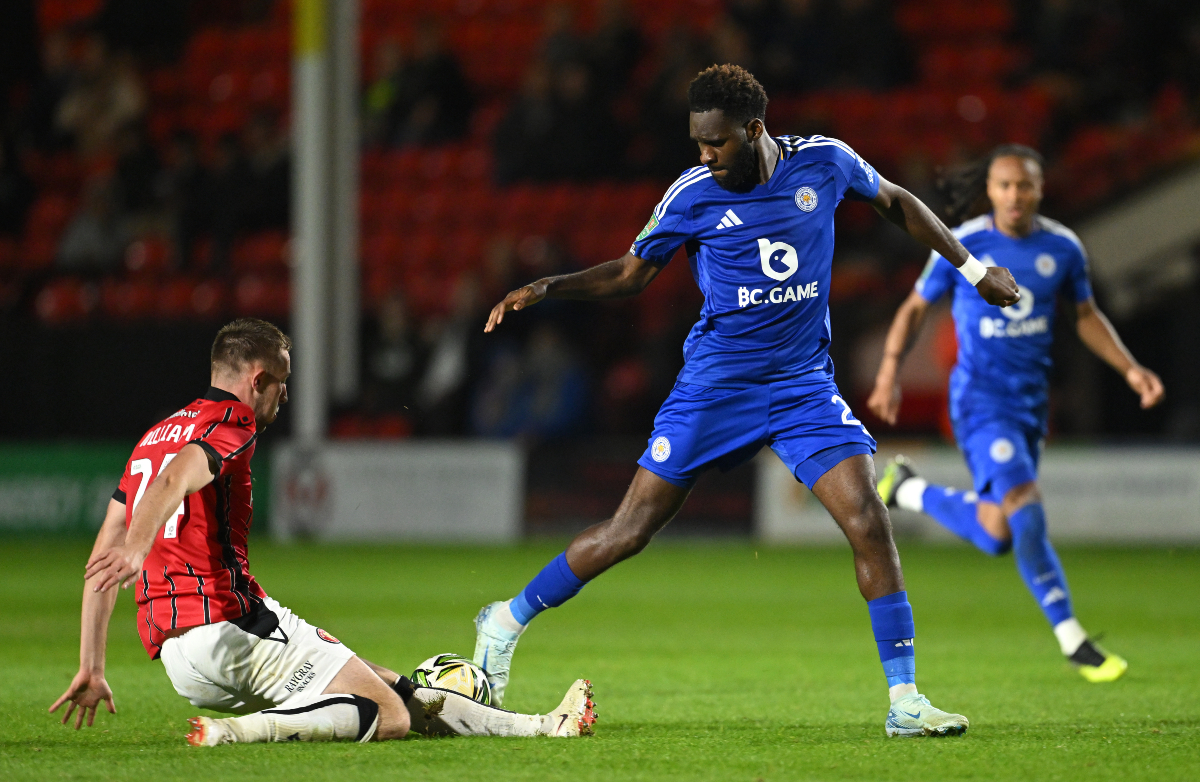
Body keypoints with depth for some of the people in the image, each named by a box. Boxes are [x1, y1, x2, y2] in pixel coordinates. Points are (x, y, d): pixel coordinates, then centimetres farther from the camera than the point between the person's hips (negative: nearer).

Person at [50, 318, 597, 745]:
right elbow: (175, 480, -26)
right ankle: (241, 731, -30)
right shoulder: (232, 423, -3)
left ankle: (544, 725, 17)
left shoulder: (154, 436, 24)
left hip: (175, 659, 9)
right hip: (229, 627, -9)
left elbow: (102, 557, 21)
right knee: (391, 715, -14)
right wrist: (137, 551, -44)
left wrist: (91, 668, 21)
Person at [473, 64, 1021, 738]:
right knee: (632, 530, -2)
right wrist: (546, 289, -8)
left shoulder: (825, 163, -5)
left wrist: (974, 267, 16)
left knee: (869, 524, -14)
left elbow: (896, 202, 15)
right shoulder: (694, 195, -8)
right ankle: (508, 621, 18)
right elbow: (632, 273, 6)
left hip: (806, 385, 1)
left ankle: (906, 701, -9)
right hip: (717, 381, -1)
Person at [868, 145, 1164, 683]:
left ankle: (908, 489, 35)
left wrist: (1130, 369, 4)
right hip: (980, 399, -5)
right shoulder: (961, 246, -8)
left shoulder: (1062, 248, 1)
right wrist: (890, 372, -8)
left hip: (1032, 399, 5)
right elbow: (916, 306, 3)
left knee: (996, 538, 11)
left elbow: (1087, 315, 15)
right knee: (1027, 513, -22)